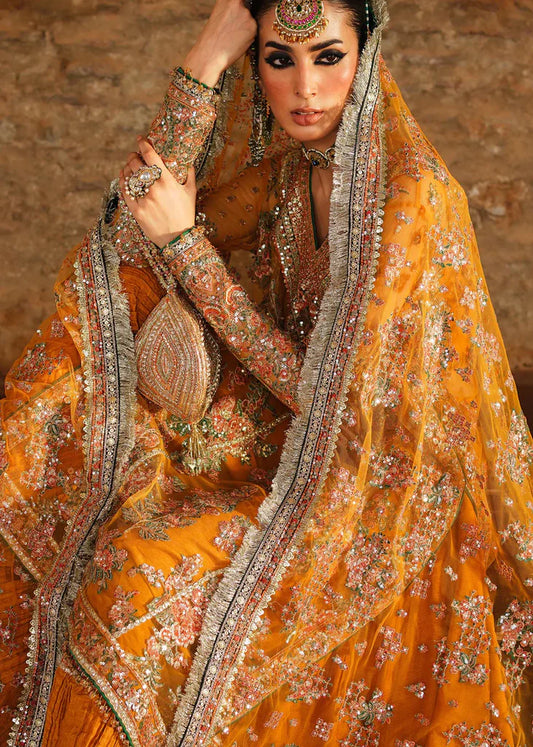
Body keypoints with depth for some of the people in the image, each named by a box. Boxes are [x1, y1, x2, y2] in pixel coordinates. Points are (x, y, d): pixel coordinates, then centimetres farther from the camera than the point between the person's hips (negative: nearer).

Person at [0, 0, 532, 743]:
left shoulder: (413, 196, -24)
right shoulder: (275, 166, -2)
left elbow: (317, 386, -23)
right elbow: (132, 229, -12)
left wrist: (186, 243, -23)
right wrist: (204, 63, -19)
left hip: (366, 480, -7)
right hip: (279, 427, 7)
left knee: (142, 583, -23)